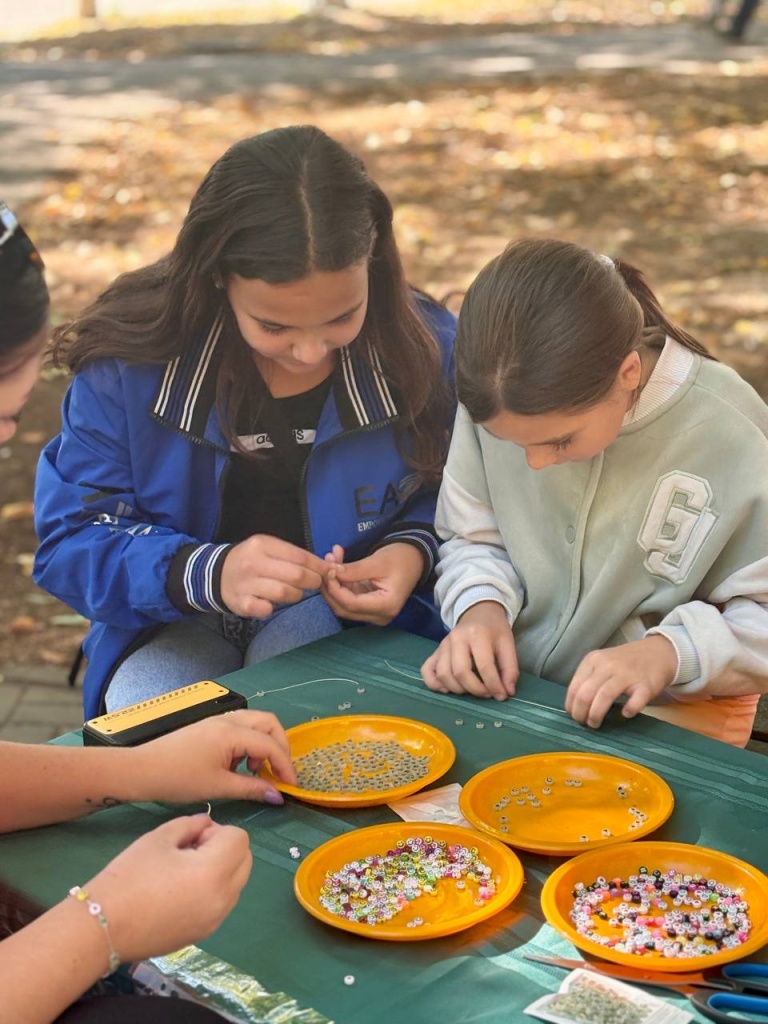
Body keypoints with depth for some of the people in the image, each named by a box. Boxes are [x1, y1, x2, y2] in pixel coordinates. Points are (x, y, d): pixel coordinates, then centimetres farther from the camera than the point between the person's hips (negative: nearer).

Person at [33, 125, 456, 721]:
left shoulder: (424, 347, -12)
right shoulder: (130, 360, -15)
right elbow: (70, 542, -13)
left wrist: (416, 550, -19)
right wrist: (208, 573, -31)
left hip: (356, 612, 0)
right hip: (181, 627, 1)